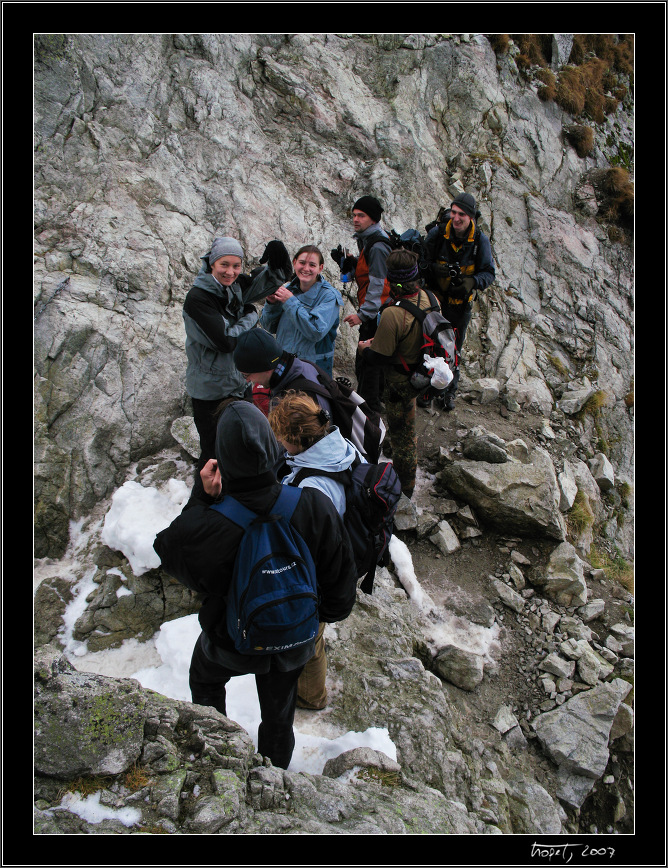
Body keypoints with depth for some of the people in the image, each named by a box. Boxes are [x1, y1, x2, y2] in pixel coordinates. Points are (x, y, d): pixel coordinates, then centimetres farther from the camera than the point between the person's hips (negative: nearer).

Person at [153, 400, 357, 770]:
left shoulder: (203, 525, -38)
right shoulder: (314, 505, -30)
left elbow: (167, 551, -13)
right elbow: (341, 576, -15)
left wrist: (202, 498, -19)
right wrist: (323, 613, 6)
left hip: (231, 645, -2)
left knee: (205, 680, 35)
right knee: (278, 716, 29)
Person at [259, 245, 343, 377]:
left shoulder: (329, 296, -12)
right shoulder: (289, 289, 4)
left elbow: (316, 331, -27)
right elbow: (269, 327, 8)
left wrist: (290, 302, -23)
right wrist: (271, 304, -12)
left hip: (315, 367, -5)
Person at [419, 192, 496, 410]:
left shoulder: (480, 240, -13)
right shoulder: (437, 233, -14)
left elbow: (489, 273, -7)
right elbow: (421, 262, -5)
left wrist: (472, 282, -29)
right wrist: (433, 268, -29)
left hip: (460, 304, 1)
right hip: (433, 299, -1)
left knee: (454, 350, 15)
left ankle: (449, 392, 35)